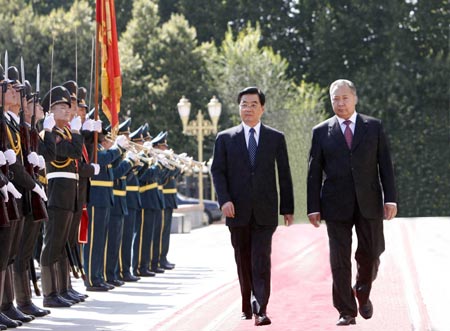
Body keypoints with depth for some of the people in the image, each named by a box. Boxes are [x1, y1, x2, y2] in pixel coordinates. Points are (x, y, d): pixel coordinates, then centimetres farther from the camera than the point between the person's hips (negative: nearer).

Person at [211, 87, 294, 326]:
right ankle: (247, 306, 22)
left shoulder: (276, 138, 7)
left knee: (261, 260, -11)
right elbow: (217, 171, 3)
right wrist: (224, 200, -12)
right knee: (243, 261, 9)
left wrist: (287, 208, 5)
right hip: (238, 211, 1)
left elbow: (284, 174, 8)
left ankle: (260, 309, -15)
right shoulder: (225, 138, 6)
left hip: (265, 212, -1)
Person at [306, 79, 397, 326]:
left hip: (369, 204, 1)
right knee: (339, 260, -3)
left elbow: (385, 165, 5)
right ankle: (346, 312, 3)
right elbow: (314, 173, 4)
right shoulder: (321, 132, 6)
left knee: (370, 255, 2)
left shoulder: (374, 127, 7)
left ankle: (363, 293, 31)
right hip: (337, 205, -1)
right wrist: (313, 207, -2)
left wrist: (390, 198, -4)